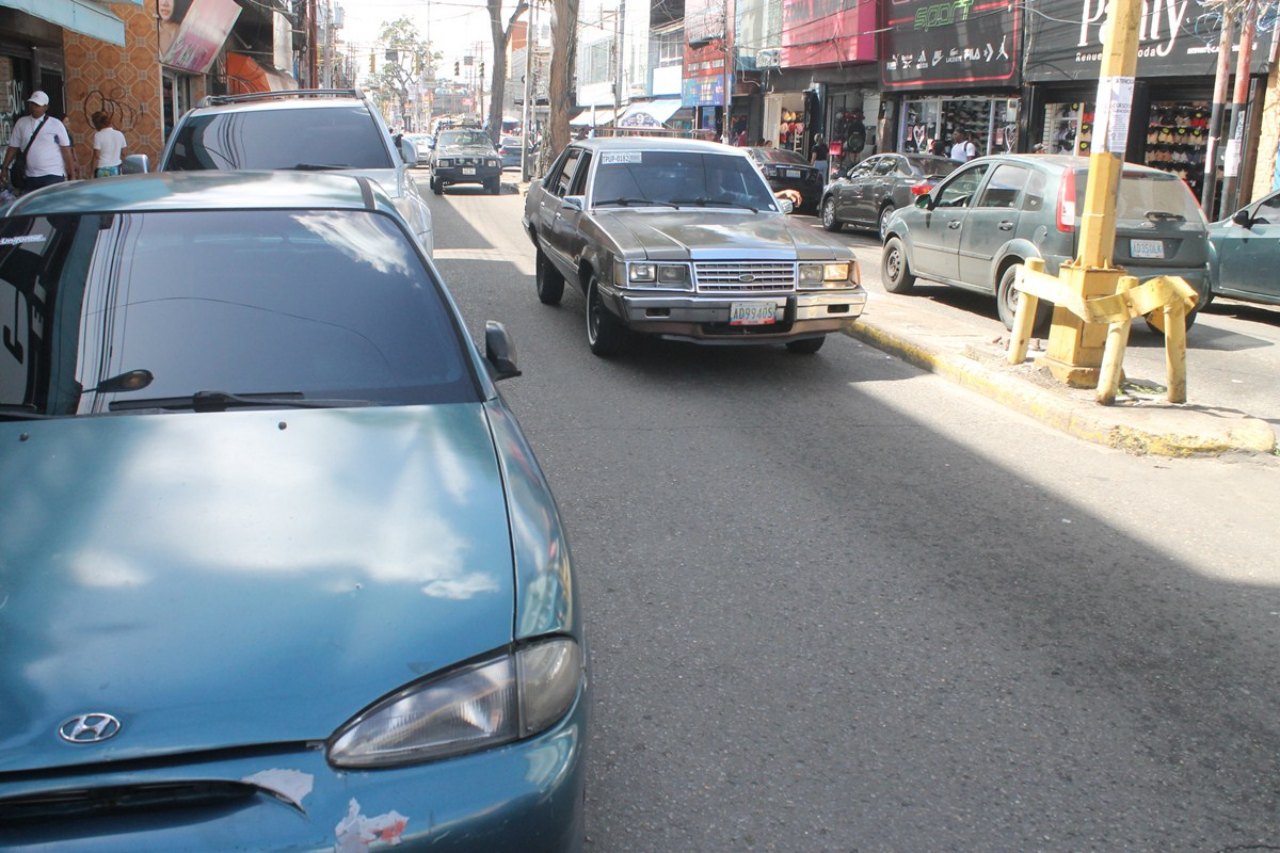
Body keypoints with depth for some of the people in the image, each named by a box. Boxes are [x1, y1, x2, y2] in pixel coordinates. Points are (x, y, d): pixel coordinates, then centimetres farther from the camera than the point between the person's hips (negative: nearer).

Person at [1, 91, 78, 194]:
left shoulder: (56, 124, -2)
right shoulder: (21, 123, 8)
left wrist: (72, 174, -7)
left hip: (53, 175, -4)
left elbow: (66, 150, -3)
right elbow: (13, 148, 11)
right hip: (29, 177, 4)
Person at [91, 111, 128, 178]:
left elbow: (96, 156, -10)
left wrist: (93, 171, -2)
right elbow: (124, 152, 8)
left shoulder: (98, 136, -11)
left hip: (103, 170, -5)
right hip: (116, 169, 5)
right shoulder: (119, 134, 2)